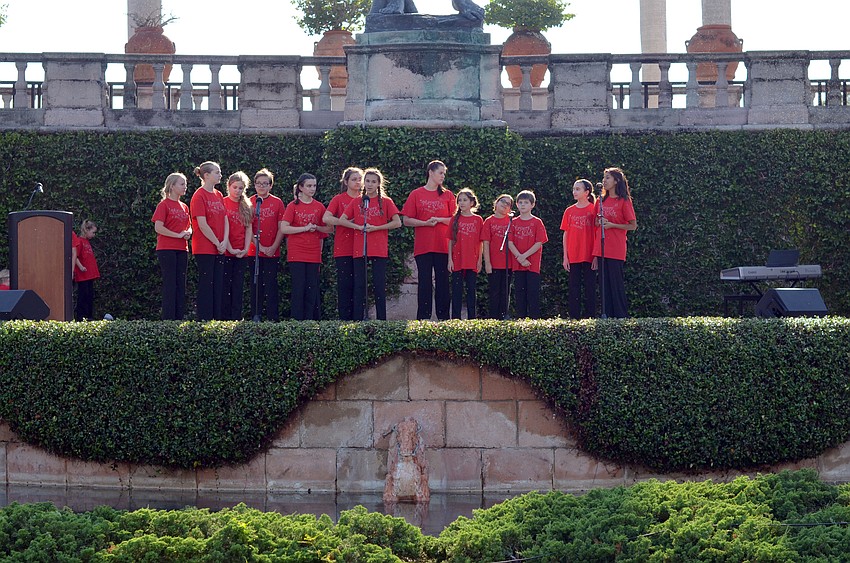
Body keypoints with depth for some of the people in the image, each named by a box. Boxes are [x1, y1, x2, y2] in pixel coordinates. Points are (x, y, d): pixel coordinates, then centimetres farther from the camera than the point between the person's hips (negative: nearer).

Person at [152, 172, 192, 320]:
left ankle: (179, 317, 7)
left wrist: (188, 233, 0)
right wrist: (178, 235, -15)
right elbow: (158, 228, -14)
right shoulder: (164, 205, -5)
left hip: (182, 250, 7)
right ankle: (168, 318, -6)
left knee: (181, 284, 5)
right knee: (170, 284, -8)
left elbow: (189, 226, 24)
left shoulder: (184, 207, 15)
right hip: (167, 249, -7)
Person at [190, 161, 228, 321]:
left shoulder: (219, 195, 13)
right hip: (205, 248, -7)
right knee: (206, 284, -4)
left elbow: (225, 221, 11)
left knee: (219, 285, 8)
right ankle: (204, 320, -1)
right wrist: (217, 243, -12)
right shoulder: (199, 196, -11)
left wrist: (224, 242, -3)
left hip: (219, 249, 7)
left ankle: (219, 319, 12)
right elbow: (202, 224, -15)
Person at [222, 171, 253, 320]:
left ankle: (237, 318, 5)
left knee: (238, 286, 4)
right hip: (226, 252, -4)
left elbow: (248, 229, 9)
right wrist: (230, 248, -13)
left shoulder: (247, 207, 12)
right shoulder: (223, 203, -2)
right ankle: (225, 318, -1)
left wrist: (246, 249, -3)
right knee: (225, 286, -3)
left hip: (241, 254, 4)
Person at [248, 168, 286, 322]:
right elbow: (248, 228, 0)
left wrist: (273, 247, -9)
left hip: (272, 252, -1)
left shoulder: (277, 202, 3)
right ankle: (255, 318, 8)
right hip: (254, 251, 1)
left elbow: (281, 228, 1)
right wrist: (259, 246, -10)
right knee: (256, 285, 4)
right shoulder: (250, 202, 4)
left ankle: (273, 319, 1)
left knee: (271, 285, -2)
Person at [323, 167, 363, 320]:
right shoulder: (339, 199, 3)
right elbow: (326, 218, -9)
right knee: (345, 284, -5)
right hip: (343, 250, -3)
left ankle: (357, 319, 7)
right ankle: (344, 318, -3)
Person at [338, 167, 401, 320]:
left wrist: (375, 228, -10)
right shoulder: (356, 202, 10)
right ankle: (358, 321, 3)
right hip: (359, 249, 2)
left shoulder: (386, 201, 4)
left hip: (379, 250, -2)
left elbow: (397, 223, -3)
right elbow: (342, 220, 6)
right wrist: (359, 227, -9)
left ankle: (381, 320, 2)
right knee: (359, 286, 2)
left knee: (379, 286, -2)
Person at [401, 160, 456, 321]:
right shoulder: (416, 194, 4)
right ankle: (423, 318, 2)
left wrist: (438, 219, -10)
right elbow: (407, 220, 2)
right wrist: (425, 223, -12)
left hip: (443, 246, 1)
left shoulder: (447, 195, 9)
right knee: (425, 283, 0)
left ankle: (443, 318, 6)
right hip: (423, 246, -1)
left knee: (442, 282, 2)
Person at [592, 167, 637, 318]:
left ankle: (621, 316, -3)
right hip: (601, 249, 6)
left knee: (617, 284, -6)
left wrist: (612, 225, -13)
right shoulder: (601, 201, 14)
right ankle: (607, 316, 8)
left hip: (616, 250, -6)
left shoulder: (624, 201, -3)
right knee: (605, 284, 5)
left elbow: (633, 226, -4)